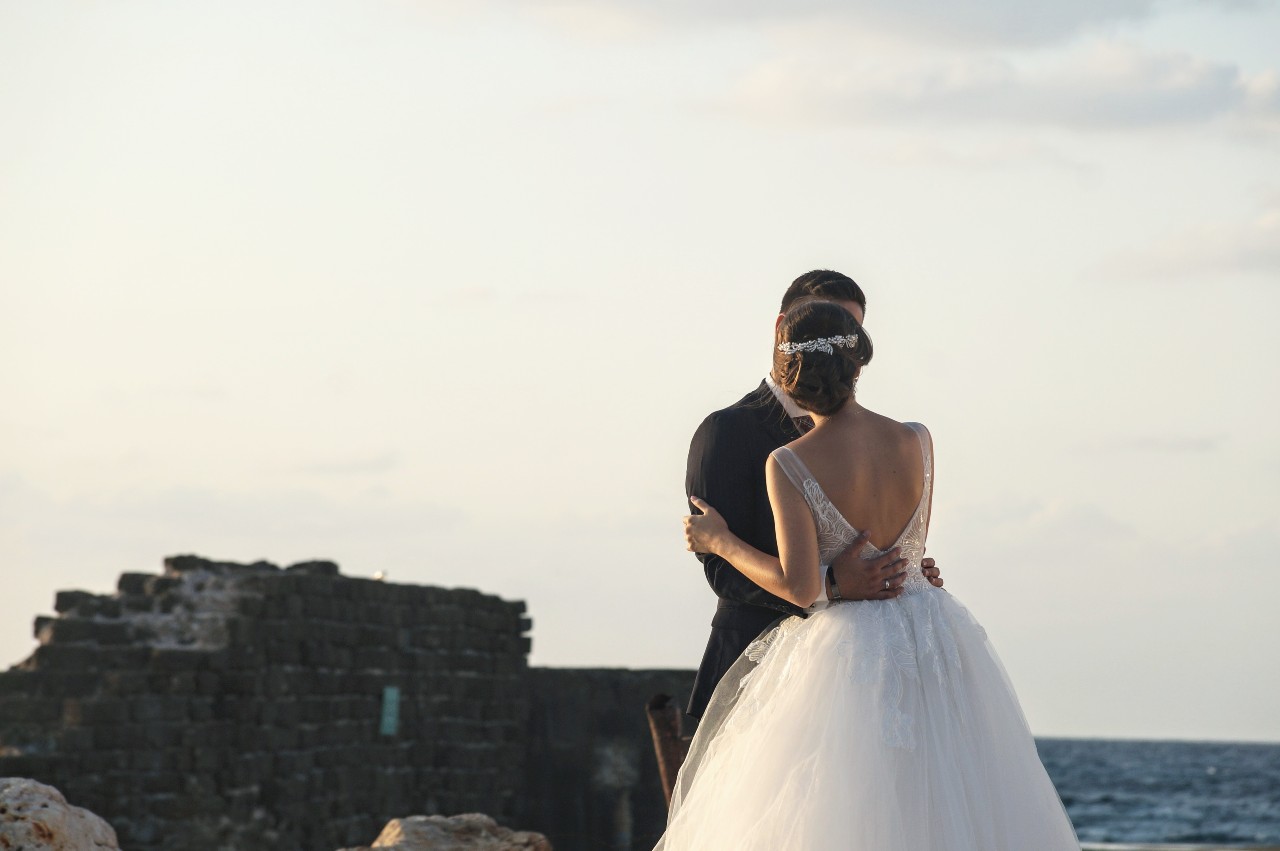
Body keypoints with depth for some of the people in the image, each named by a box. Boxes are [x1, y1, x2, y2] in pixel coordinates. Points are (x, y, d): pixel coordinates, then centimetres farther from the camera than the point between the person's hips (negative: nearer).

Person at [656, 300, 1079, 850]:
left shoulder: (788, 465, -14)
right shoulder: (917, 442, -3)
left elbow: (801, 587, -16)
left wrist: (721, 543, -3)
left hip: (843, 651, -3)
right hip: (930, 639, 3)